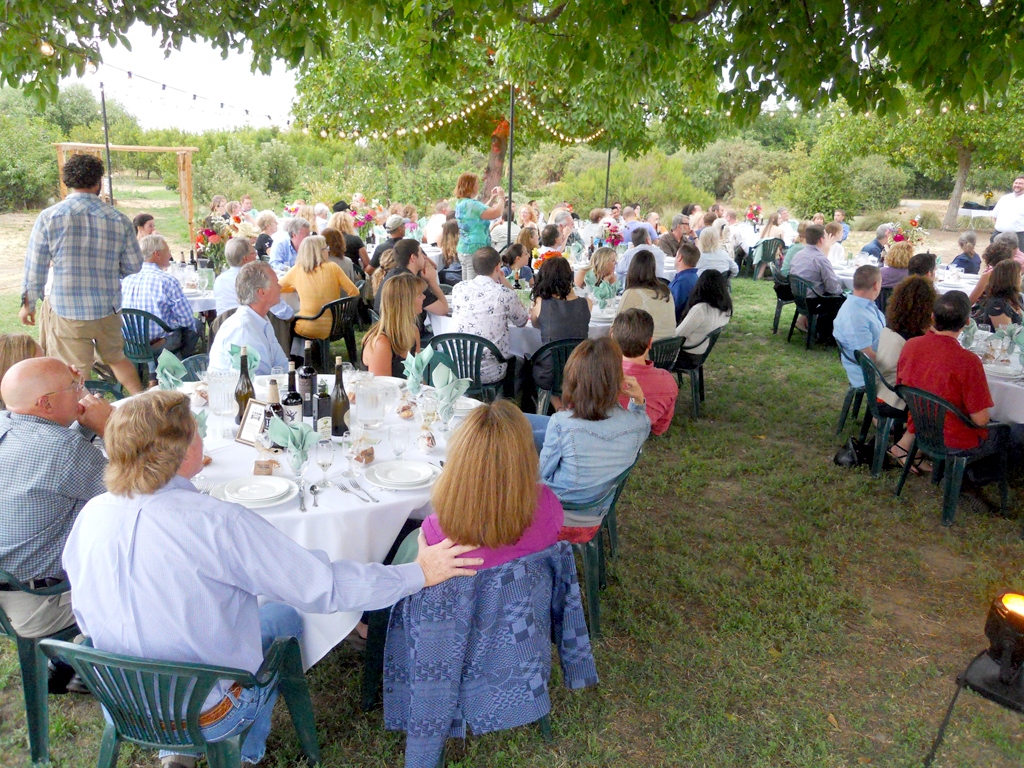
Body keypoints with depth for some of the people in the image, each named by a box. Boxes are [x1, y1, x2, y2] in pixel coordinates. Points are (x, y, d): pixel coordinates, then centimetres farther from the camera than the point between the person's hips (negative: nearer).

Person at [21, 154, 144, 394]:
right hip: (109, 311, 3)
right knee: (116, 358, 22)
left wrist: (27, 304, 10)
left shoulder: (48, 217, -7)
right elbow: (133, 266, 2)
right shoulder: (119, 219, -4)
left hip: (66, 311, -2)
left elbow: (34, 268, -2)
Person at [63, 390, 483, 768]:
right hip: (207, 717, -5)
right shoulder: (217, 523, -30)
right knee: (284, 616, 19)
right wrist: (418, 573, -15)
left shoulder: (91, 515, -12)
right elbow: (322, 587, -25)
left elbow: (86, 617, 4)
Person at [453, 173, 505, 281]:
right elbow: (496, 213, -24)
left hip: (463, 249, 10)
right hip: (475, 250, -10)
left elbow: (481, 211, 29)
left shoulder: (459, 203, 13)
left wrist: (492, 199, 25)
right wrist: (501, 197, -6)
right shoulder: (470, 204, -19)